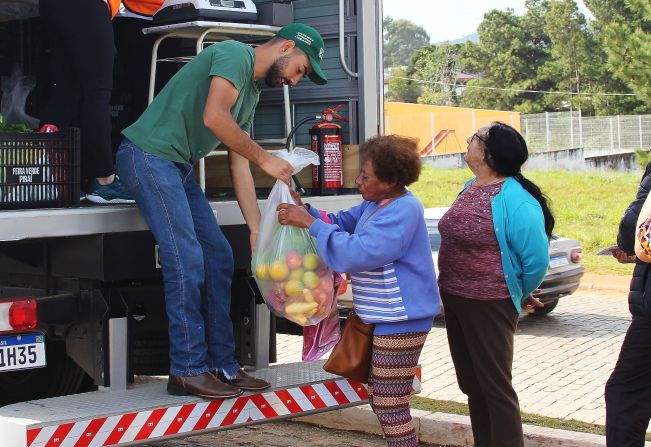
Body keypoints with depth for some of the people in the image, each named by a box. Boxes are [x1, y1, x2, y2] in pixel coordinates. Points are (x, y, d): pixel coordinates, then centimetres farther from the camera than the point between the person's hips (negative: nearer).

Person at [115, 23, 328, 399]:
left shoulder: (251, 94, 19)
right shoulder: (235, 55, -10)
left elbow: (240, 167, 16)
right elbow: (214, 117, -25)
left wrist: (258, 231, 11)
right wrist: (265, 159, -17)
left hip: (178, 167, 10)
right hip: (148, 154, -10)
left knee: (219, 259, 6)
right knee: (187, 261, -14)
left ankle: (222, 364, 12)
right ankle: (188, 370, -6)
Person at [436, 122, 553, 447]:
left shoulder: (515, 201, -22)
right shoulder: (470, 187, 5)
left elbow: (536, 259, -18)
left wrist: (518, 295, -2)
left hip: (488, 307, -9)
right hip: (454, 299, 9)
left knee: (495, 387, 3)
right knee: (472, 384, 19)